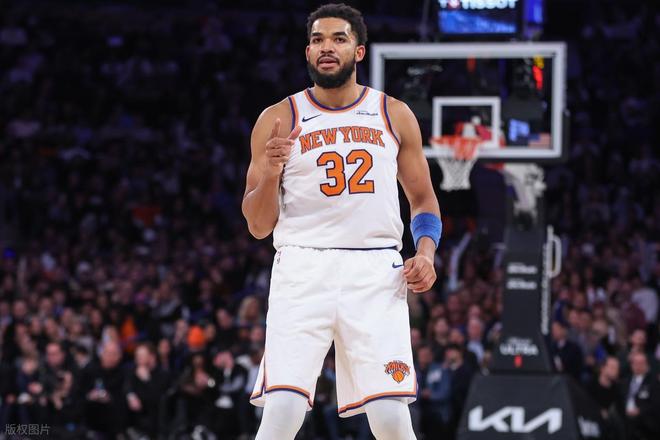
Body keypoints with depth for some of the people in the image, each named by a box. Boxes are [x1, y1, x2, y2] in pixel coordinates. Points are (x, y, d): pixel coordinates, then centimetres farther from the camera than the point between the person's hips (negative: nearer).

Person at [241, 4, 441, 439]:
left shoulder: (395, 116, 11)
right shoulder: (279, 120, 6)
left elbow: (422, 198, 20)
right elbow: (258, 226, 6)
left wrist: (426, 251, 1)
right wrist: (270, 172, -14)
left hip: (376, 272, 1)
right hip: (303, 269, -1)